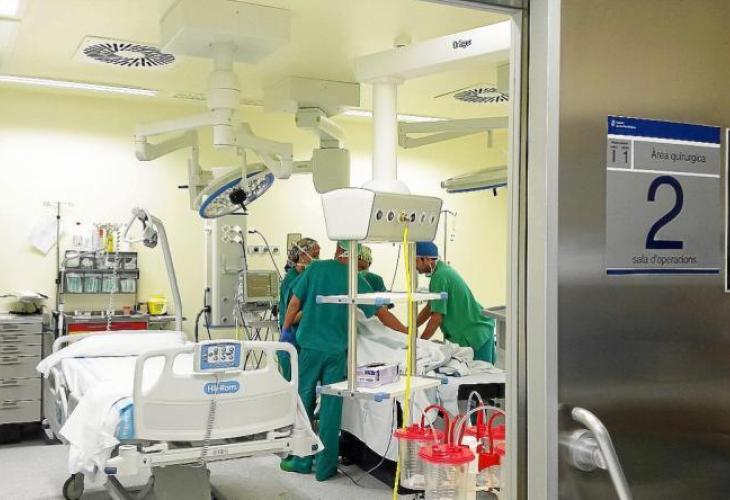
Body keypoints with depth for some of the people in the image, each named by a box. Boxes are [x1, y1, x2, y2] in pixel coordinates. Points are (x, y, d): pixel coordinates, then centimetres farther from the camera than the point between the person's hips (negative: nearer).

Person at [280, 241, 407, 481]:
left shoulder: (316, 268, -1)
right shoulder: (357, 280, 1)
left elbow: (295, 303, 0)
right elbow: (382, 313, 5)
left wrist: (285, 330, 12)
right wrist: (407, 331, 16)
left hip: (310, 346, 0)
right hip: (337, 350, 1)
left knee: (304, 403, 10)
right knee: (331, 408, 6)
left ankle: (302, 461, 18)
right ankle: (325, 467, 12)